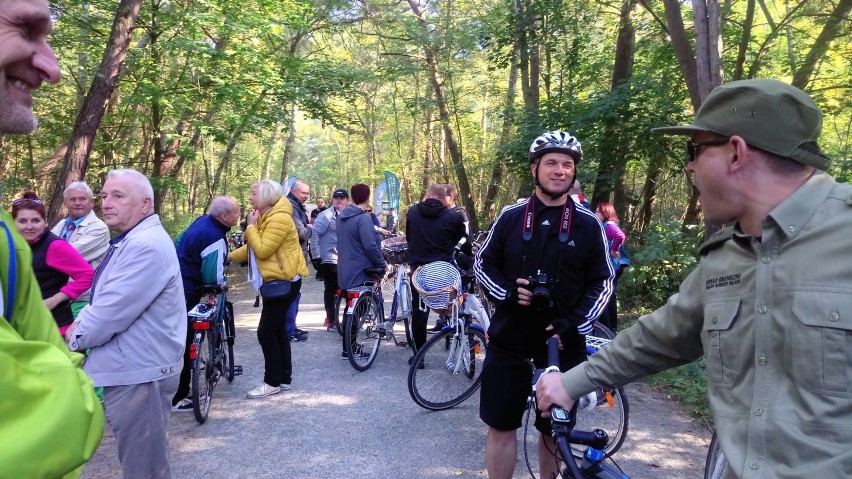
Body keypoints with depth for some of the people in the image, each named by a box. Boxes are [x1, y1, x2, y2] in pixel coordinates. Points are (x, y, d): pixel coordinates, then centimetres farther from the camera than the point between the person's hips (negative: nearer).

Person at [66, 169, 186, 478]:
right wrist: (81, 321, 2)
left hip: (139, 373, -11)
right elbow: (103, 299, 21)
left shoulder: (146, 245, -24)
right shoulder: (129, 241, 13)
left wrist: (76, 337, -7)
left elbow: (112, 312, -25)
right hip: (130, 369, 11)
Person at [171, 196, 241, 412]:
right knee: (183, 344, -2)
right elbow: (213, 277, -24)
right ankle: (177, 399, 7)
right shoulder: (215, 238, -24)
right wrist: (224, 283, -2)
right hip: (185, 293, -10)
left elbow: (180, 241, 19)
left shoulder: (203, 220, 4)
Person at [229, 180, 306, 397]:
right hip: (275, 280, 11)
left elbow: (262, 250, -24)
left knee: (266, 332, -7)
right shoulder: (266, 217, 14)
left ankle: (273, 382, 5)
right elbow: (252, 248, 14)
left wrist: (251, 226, -16)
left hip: (284, 281, -11)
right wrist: (229, 257, 6)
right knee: (277, 330, 15)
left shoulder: (279, 218, -20)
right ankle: (284, 378, 24)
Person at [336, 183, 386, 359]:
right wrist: (382, 263, -12)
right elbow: (370, 246, -26)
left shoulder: (342, 216, 9)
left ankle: (348, 349, 25)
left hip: (345, 270, 9)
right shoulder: (363, 219, -19)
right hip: (360, 271, -9)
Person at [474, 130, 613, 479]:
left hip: (563, 344, 0)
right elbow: (482, 263, 8)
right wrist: (506, 293, -11)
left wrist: (572, 325, -10)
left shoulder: (588, 225, -1)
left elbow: (602, 282, 2)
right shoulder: (510, 217, 1)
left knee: (554, 429, 14)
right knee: (501, 425, 7)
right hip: (509, 340, 0)